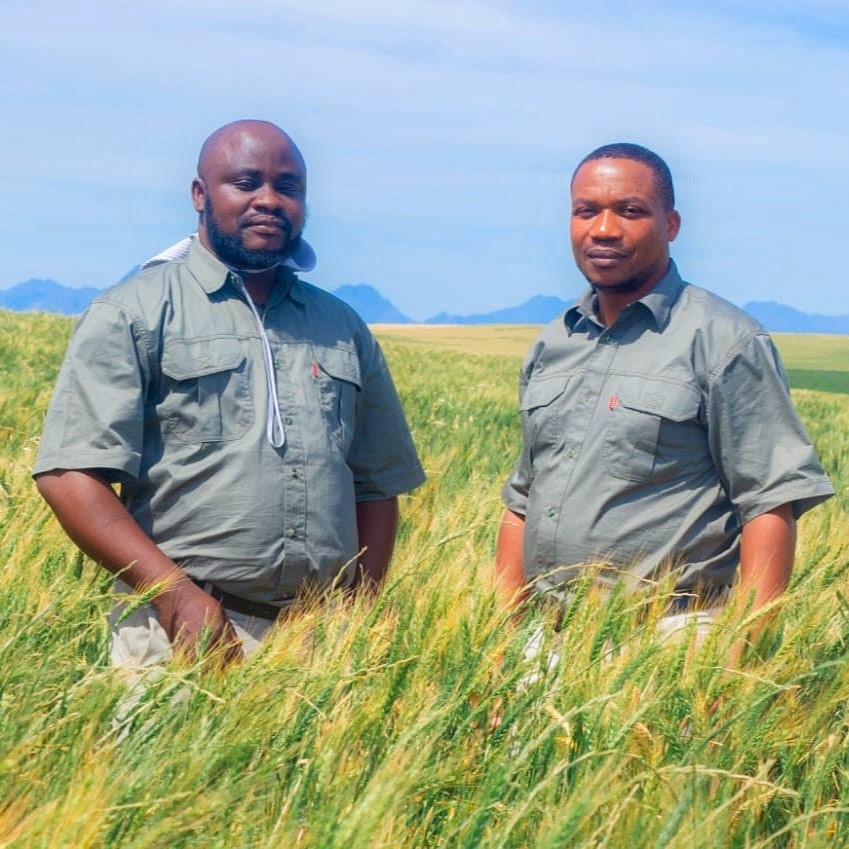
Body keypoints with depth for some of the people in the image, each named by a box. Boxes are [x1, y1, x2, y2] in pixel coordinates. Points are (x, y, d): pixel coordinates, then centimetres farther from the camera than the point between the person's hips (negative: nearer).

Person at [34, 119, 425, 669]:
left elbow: (377, 484, 18)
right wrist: (175, 592, -18)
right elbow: (71, 473, -9)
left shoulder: (344, 330, 14)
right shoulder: (135, 314, -1)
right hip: (183, 631, -4)